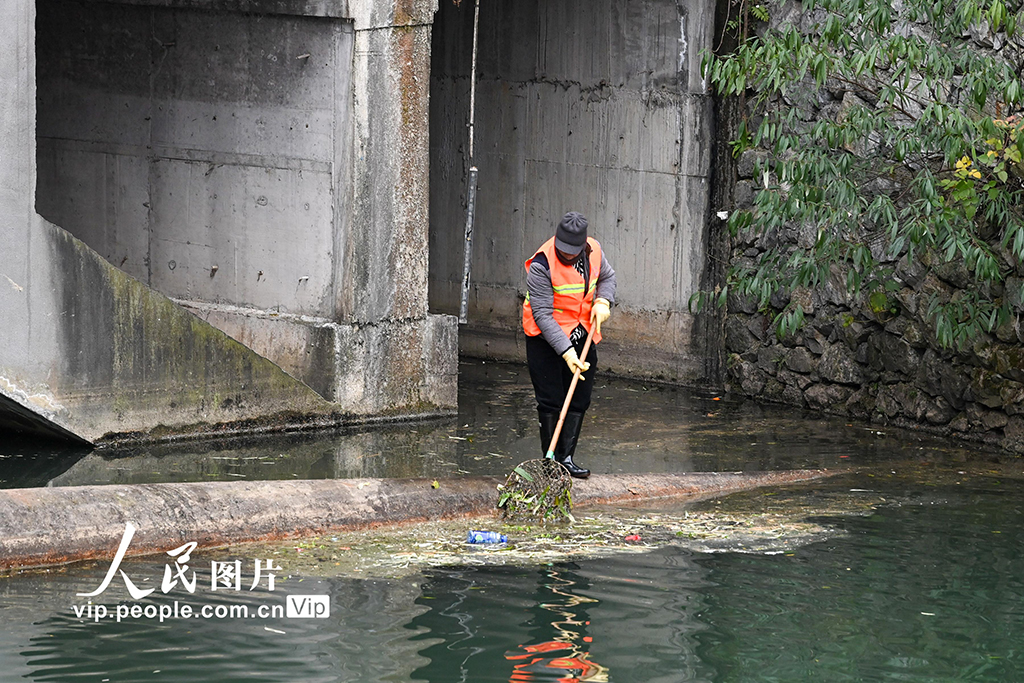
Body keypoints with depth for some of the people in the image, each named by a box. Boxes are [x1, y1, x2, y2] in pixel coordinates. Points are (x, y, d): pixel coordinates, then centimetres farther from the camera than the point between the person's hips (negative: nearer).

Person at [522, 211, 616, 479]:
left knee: (579, 400, 4)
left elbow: (607, 276, 16)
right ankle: (551, 460, 1)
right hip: (545, 338, -6)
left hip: (582, 336, 6)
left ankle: (566, 457, 10)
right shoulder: (541, 265, -25)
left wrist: (603, 301, -6)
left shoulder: (593, 250, -6)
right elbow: (543, 315, -26)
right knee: (550, 401, -6)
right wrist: (566, 351, -32)